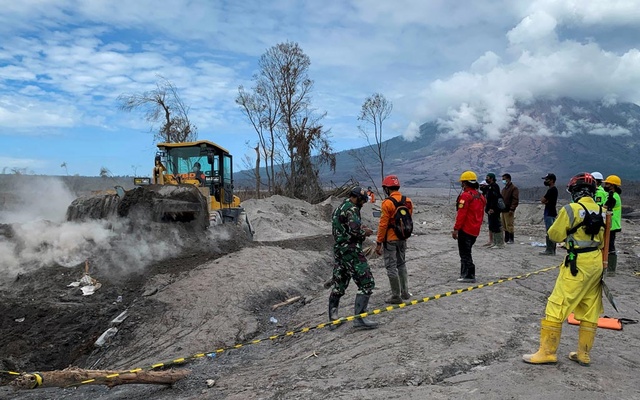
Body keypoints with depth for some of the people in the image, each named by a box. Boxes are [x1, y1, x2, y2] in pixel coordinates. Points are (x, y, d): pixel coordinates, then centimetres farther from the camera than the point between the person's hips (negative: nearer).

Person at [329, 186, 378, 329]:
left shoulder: (338, 209, 19)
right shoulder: (351, 209, -11)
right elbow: (355, 229, -23)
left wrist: (362, 229, 13)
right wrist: (365, 232, -4)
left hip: (339, 250, 10)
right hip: (351, 250, -10)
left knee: (339, 284, 15)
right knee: (366, 283, -6)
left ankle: (332, 317, 21)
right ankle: (359, 317, -7)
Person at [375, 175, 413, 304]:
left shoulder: (387, 203, -18)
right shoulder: (408, 201, 3)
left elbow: (383, 225, -17)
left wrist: (379, 243, -11)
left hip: (390, 240, -7)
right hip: (402, 239, 7)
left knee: (391, 267, 3)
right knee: (402, 264, 21)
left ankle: (396, 296, 9)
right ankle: (405, 292, 28)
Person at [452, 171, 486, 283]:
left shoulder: (466, 195, -15)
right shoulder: (480, 196, 13)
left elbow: (461, 214, -19)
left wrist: (456, 229, -16)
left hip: (465, 229, -9)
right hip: (475, 231, 9)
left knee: (465, 253, -2)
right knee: (466, 251, 17)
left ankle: (469, 276, -1)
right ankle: (465, 274, 22)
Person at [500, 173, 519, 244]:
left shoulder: (514, 188, -8)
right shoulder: (504, 189, 20)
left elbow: (515, 199, -16)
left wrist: (512, 209, -21)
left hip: (509, 211, -8)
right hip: (503, 210, 8)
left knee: (509, 225, -6)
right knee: (504, 226, 11)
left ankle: (511, 240, -1)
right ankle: (506, 239, 18)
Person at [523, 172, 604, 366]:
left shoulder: (570, 209, -14)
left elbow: (555, 235, -5)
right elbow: (603, 239, 14)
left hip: (577, 264, -7)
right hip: (597, 263, 7)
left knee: (557, 307, -1)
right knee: (590, 311, 14)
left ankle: (547, 352, 2)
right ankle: (583, 354, 24)